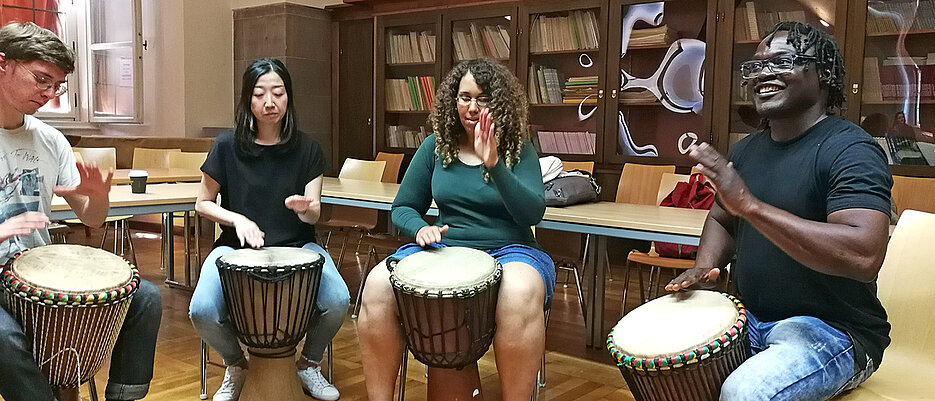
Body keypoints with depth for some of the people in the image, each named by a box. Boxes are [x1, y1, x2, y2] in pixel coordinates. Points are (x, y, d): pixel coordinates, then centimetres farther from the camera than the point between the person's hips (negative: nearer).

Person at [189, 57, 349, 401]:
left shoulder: (306, 148, -1)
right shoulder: (227, 147, -4)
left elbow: (313, 216, -3)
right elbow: (203, 203, 6)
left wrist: (304, 207, -27)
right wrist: (237, 219, -13)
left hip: (295, 246, 1)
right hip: (236, 246, 0)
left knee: (337, 301, -27)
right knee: (202, 311, -28)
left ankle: (308, 362, 8)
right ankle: (236, 365, 9)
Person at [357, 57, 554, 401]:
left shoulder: (518, 149, -1)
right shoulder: (436, 146, 6)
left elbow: (533, 213, -15)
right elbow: (403, 208, 11)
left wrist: (493, 165, -27)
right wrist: (421, 228, -13)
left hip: (507, 250, -2)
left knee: (521, 295, -39)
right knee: (377, 286, -25)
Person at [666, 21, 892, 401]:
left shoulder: (849, 149, -17)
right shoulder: (746, 149, 6)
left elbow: (864, 255, -32)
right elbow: (721, 219, 21)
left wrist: (750, 204, -34)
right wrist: (705, 268, -2)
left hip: (833, 329, -7)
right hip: (750, 319, 7)